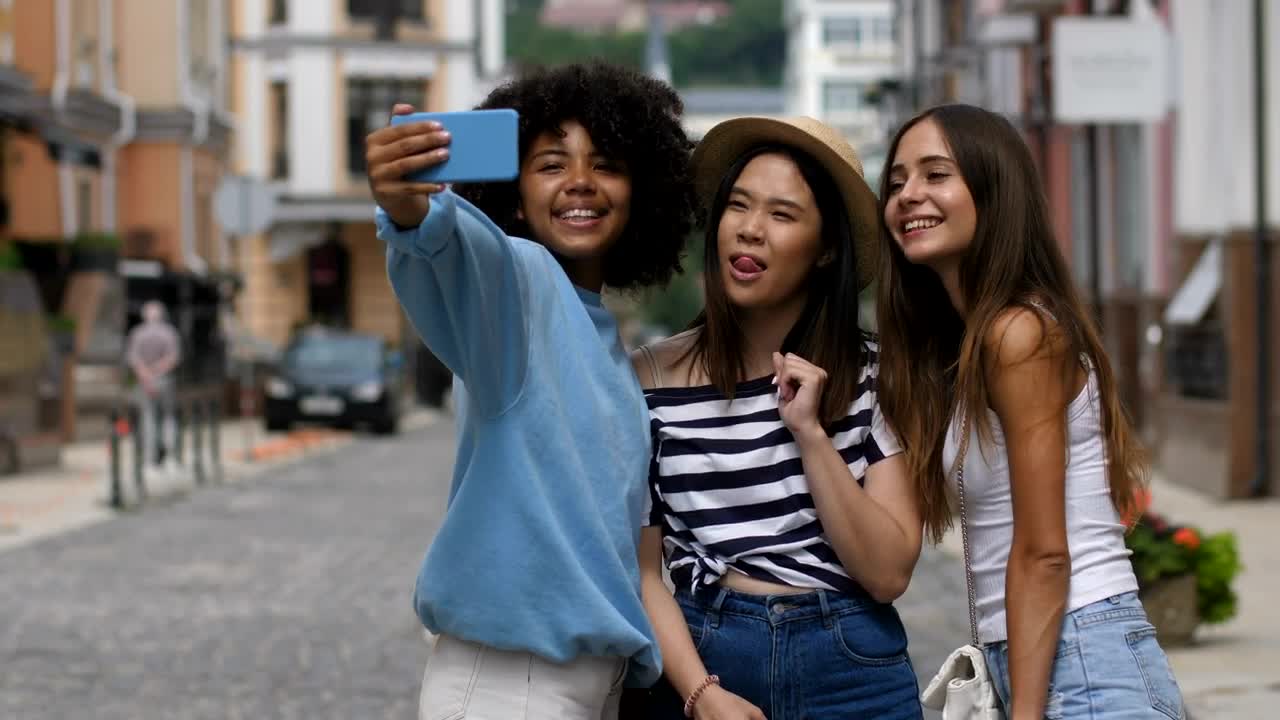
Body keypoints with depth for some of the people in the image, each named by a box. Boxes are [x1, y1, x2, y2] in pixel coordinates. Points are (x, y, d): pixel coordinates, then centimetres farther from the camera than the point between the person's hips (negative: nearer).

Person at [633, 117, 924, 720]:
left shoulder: (875, 375, -2)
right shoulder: (652, 377, -2)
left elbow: (887, 574, -8)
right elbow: (640, 570, -2)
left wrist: (810, 433, -15)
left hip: (852, 667, 0)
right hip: (701, 658, 0)